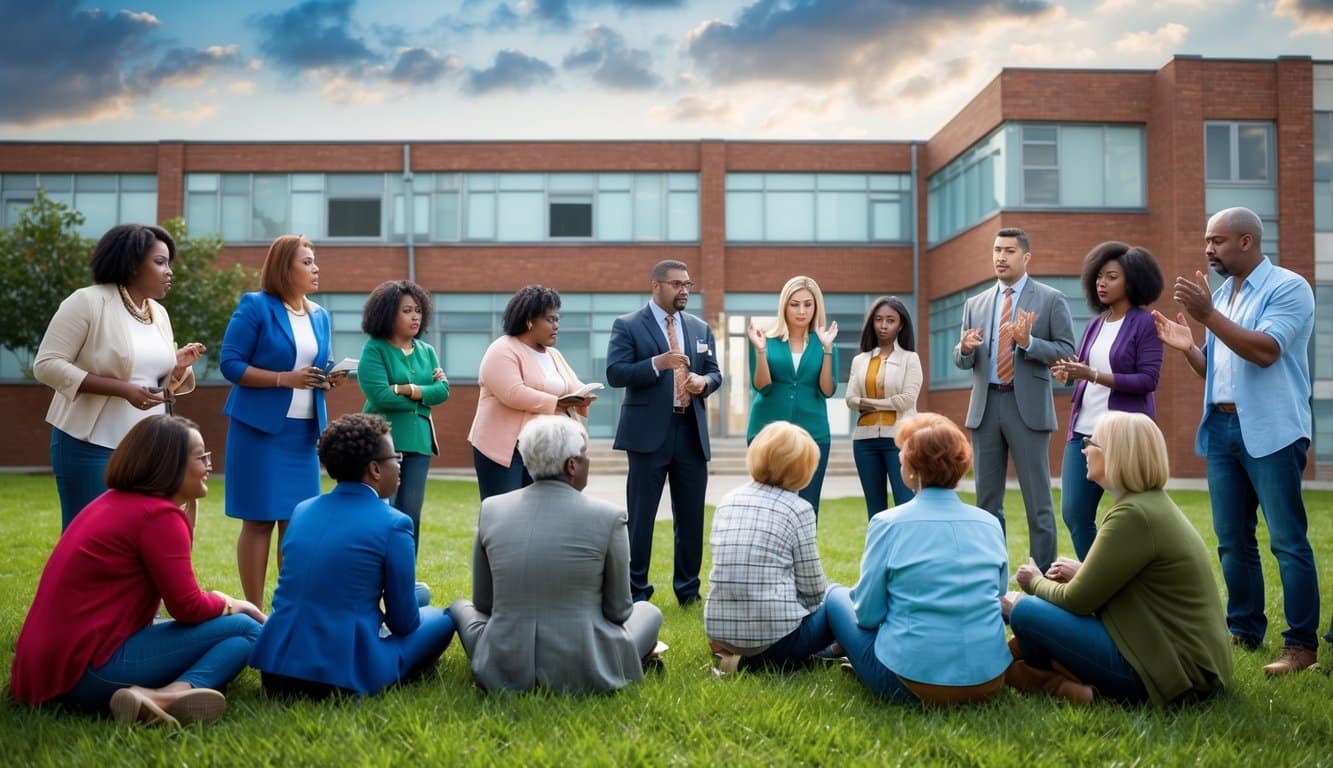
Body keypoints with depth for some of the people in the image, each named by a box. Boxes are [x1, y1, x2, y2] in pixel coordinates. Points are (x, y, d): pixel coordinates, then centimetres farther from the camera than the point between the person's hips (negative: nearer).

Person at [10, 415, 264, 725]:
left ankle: (151, 695, -6)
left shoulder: (114, 501, 17)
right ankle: (169, 696, -33)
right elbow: (187, 608, -14)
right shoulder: (159, 515, -14)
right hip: (89, 668, -10)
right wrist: (231, 604, 4)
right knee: (243, 631, -9)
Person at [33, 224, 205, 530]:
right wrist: (122, 389, -22)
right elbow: (46, 365, -15)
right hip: (90, 446, -6)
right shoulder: (88, 301, -9)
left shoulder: (159, 313, 11)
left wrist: (178, 367, -7)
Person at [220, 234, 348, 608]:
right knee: (259, 520, 0)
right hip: (260, 428, -5)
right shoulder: (255, 306, -5)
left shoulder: (320, 315, 13)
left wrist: (328, 379, -2)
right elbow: (230, 364, -10)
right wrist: (285, 378, -18)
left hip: (304, 432, 6)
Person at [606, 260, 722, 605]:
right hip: (648, 433, -4)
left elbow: (715, 372, 15)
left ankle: (688, 589, 23)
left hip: (692, 432, 5)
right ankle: (636, 591, 14)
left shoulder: (700, 328, 14)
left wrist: (704, 382, -8)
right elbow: (614, 373, -10)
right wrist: (658, 363, -22)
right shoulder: (627, 326, -1)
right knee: (640, 516, 2)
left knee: (691, 515, 10)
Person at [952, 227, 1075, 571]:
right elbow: (962, 361, 14)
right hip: (985, 407, 4)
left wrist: (1028, 342, -19)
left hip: (1028, 408, -4)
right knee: (987, 500, 9)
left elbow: (1067, 351, -4)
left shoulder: (1051, 300, 2)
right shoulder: (975, 304, 14)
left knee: (1037, 501, -1)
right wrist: (965, 348, -9)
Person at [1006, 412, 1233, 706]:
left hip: (1172, 669, -10)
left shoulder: (1133, 515, -20)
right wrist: (1082, 573, 7)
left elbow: (1077, 601, -15)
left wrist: (1037, 582, 4)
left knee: (1026, 612, -12)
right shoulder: (1154, 502, 11)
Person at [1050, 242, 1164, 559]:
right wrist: (1070, 375, -5)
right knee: (1073, 512, 5)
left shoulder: (1145, 323, -6)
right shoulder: (1096, 323, 13)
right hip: (1083, 429, 7)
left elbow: (1148, 379, -13)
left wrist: (1093, 375, -20)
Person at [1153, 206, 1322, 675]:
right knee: (1232, 540, 11)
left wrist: (1208, 315, -24)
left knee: (1287, 540, -4)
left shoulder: (1288, 287, -7)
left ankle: (1301, 644, 3)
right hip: (1221, 428, 8)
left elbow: (1265, 351, -21)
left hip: (1270, 432, -7)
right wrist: (1187, 347, 2)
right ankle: (1244, 631, 21)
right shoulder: (1221, 295, 15)